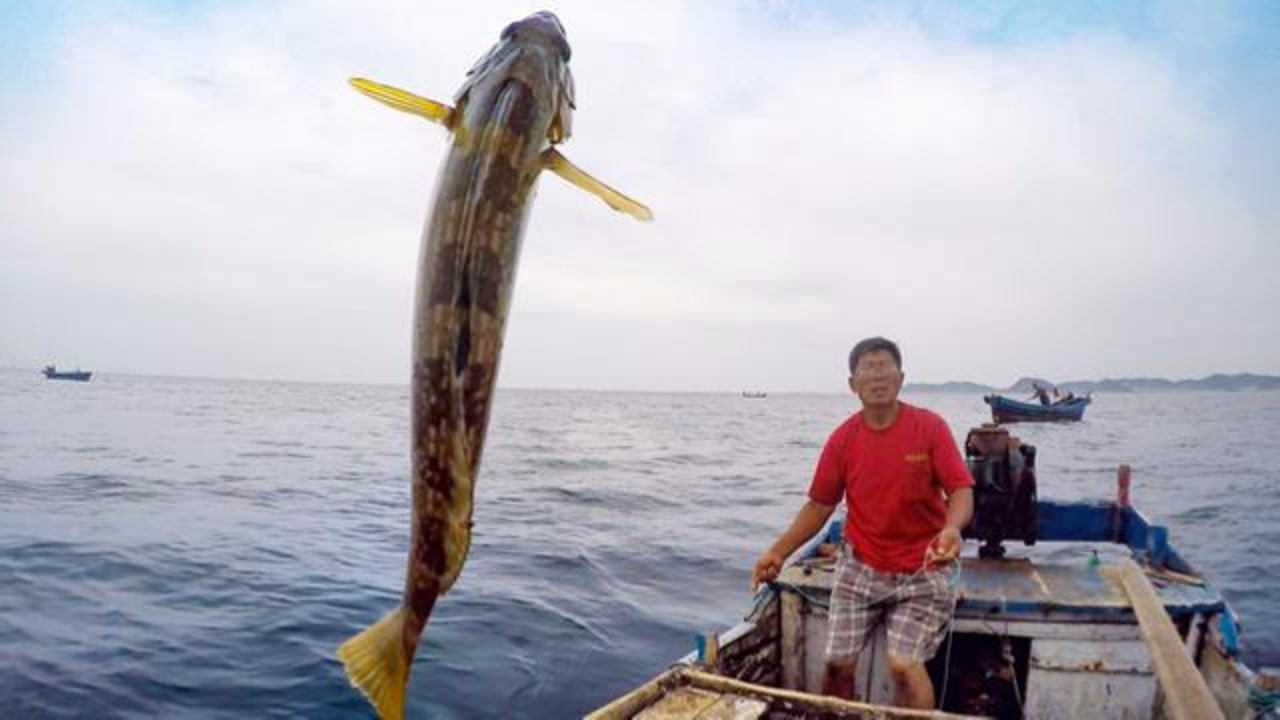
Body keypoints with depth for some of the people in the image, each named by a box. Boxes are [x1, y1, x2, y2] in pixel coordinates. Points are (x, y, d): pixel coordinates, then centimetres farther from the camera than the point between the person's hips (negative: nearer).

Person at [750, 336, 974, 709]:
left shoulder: (930, 427, -12)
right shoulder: (842, 439, -6)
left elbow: (961, 491, -14)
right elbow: (820, 504, 1)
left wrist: (952, 528, -37)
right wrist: (779, 551, -8)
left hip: (921, 572, -2)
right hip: (860, 567, 2)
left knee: (905, 665, -13)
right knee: (838, 664, 2)